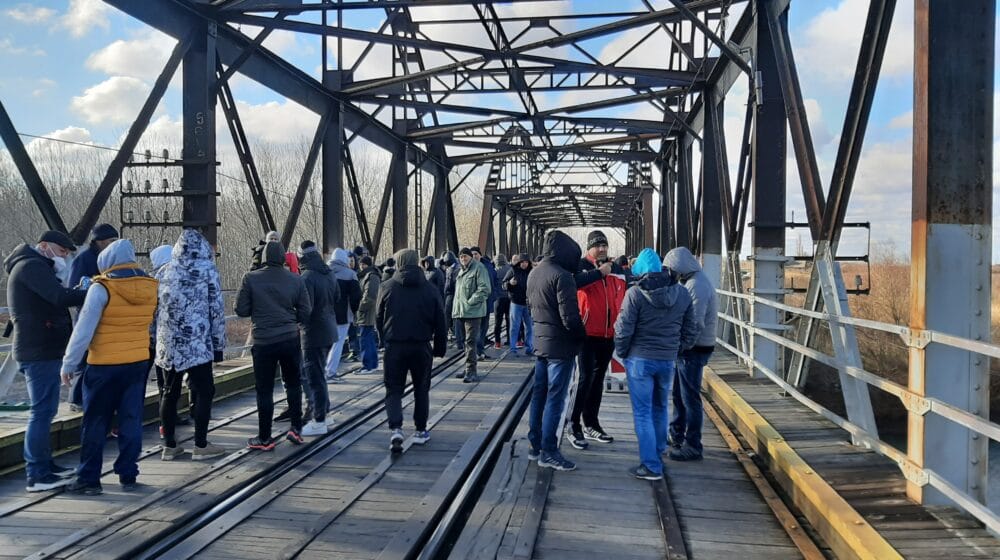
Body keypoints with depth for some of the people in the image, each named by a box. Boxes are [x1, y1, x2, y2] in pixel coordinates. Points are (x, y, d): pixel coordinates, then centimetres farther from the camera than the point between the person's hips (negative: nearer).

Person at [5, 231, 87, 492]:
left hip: (41, 349, 11)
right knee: (42, 411, -9)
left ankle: (44, 465, 25)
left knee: (45, 411, 17)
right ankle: (37, 475, -5)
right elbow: (61, 297, -25)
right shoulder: (32, 265, -12)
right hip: (40, 351, -11)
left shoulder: (33, 267, 22)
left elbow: (52, 301, 14)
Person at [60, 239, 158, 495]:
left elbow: (83, 330, -13)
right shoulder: (150, 286, 2)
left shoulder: (101, 288, -14)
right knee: (131, 420, 10)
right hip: (139, 362, 5)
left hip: (105, 365, -4)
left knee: (95, 423, 7)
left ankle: (89, 479, 12)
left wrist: (69, 363, -6)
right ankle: (128, 476, 15)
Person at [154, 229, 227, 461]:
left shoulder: (164, 271, 10)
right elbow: (217, 309, -5)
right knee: (203, 391, 4)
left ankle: (169, 445, 17)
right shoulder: (207, 270, -3)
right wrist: (218, 343, 1)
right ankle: (201, 445, 6)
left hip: (168, 344, 5)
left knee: (169, 392, 11)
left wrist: (157, 340, 19)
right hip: (197, 342, -5)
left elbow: (153, 308, 12)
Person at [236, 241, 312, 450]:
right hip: (290, 339, 2)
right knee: (293, 383, 18)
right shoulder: (296, 280, -1)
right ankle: (296, 428, 18)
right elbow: (305, 314, 0)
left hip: (263, 341, -2)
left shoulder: (251, 278, -6)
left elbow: (241, 310, -3)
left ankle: (264, 438, 12)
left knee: (264, 390, 5)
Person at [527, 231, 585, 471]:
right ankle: (548, 452, 3)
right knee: (555, 399, -2)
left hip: (540, 343, 8)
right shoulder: (561, 276, -19)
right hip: (561, 345, -8)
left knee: (539, 395, 15)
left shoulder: (534, 273, 8)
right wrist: (581, 335, -5)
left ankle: (535, 445, 23)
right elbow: (570, 317, -21)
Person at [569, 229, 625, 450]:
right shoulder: (581, 266, -6)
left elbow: (623, 298, 17)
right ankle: (575, 426, -1)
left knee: (598, 379, 13)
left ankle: (591, 424, 23)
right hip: (589, 332, -6)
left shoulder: (616, 269, 12)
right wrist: (599, 272, -25)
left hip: (609, 334, 6)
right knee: (586, 378, -8)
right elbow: (573, 283, -28)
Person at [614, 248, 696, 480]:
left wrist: (621, 353, 3)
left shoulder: (635, 293, -13)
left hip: (640, 359, -5)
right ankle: (657, 454, 36)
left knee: (642, 412, 2)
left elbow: (623, 330, -13)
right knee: (660, 409, 22)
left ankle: (651, 466, 2)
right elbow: (689, 331, 8)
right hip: (668, 360, 5)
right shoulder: (682, 293, 3)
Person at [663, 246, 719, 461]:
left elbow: (695, 324, -25)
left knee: (690, 398, -1)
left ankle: (692, 447, 8)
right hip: (687, 348, 10)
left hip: (694, 349, -10)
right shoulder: (692, 281, 12)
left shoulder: (697, 285, -20)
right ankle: (676, 436, 33)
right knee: (679, 394, 20)